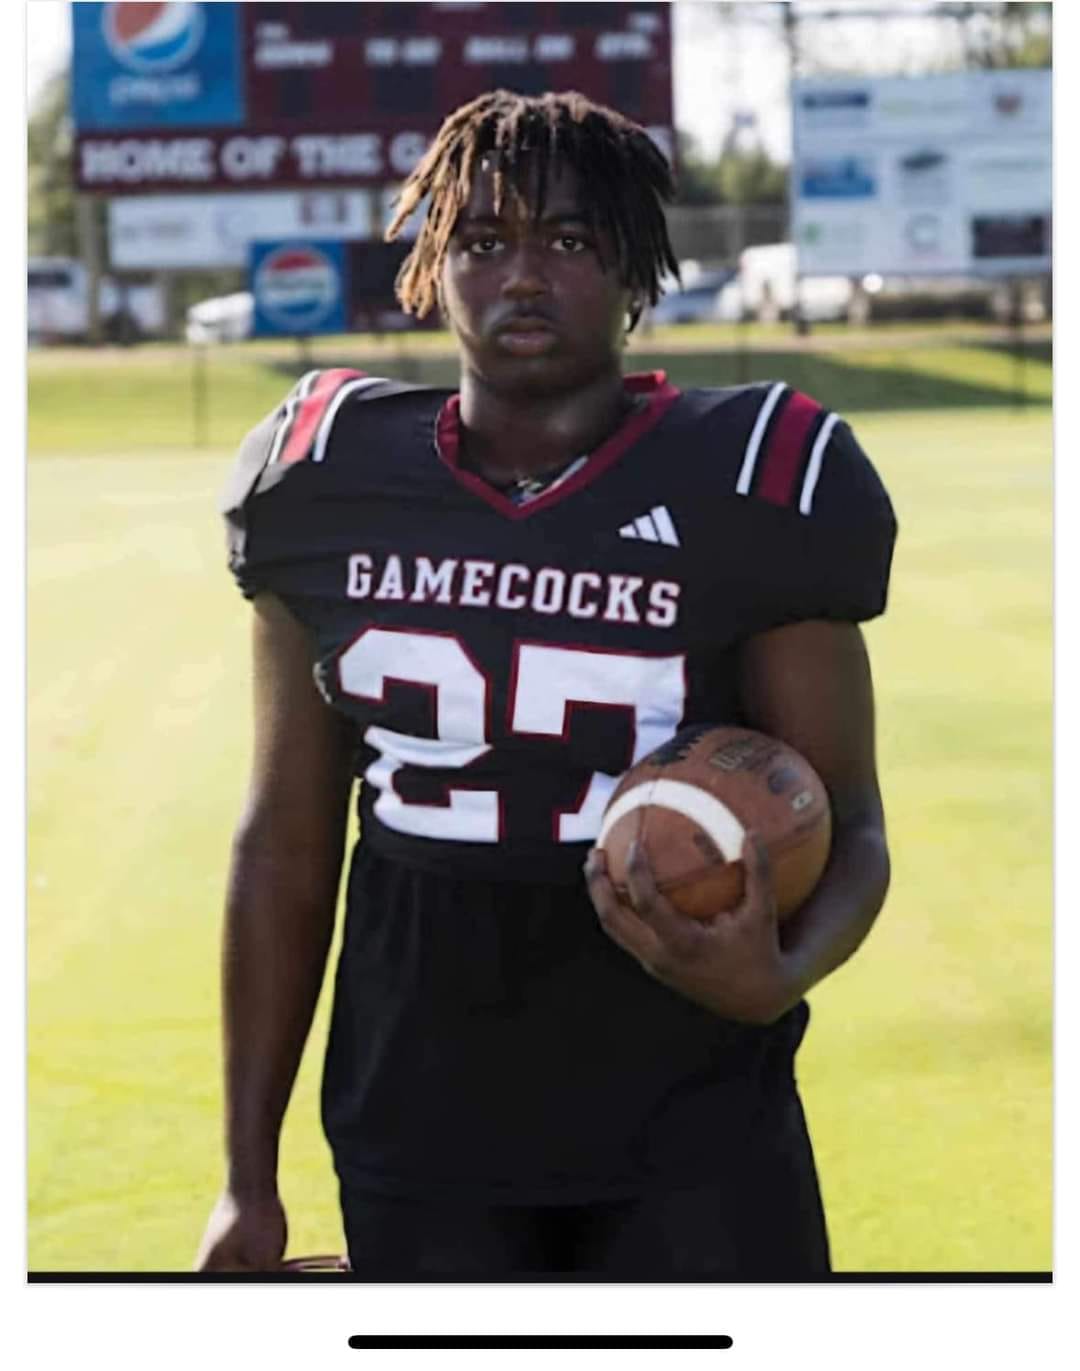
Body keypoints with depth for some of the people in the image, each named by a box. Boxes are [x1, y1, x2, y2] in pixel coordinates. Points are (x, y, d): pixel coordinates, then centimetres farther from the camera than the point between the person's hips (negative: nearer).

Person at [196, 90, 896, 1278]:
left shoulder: (747, 490, -7)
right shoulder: (334, 484, 2)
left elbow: (848, 824, -1)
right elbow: (288, 842, 8)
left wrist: (779, 976, -24)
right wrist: (249, 1176, 7)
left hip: (693, 1144, -2)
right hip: (418, 1140, 2)